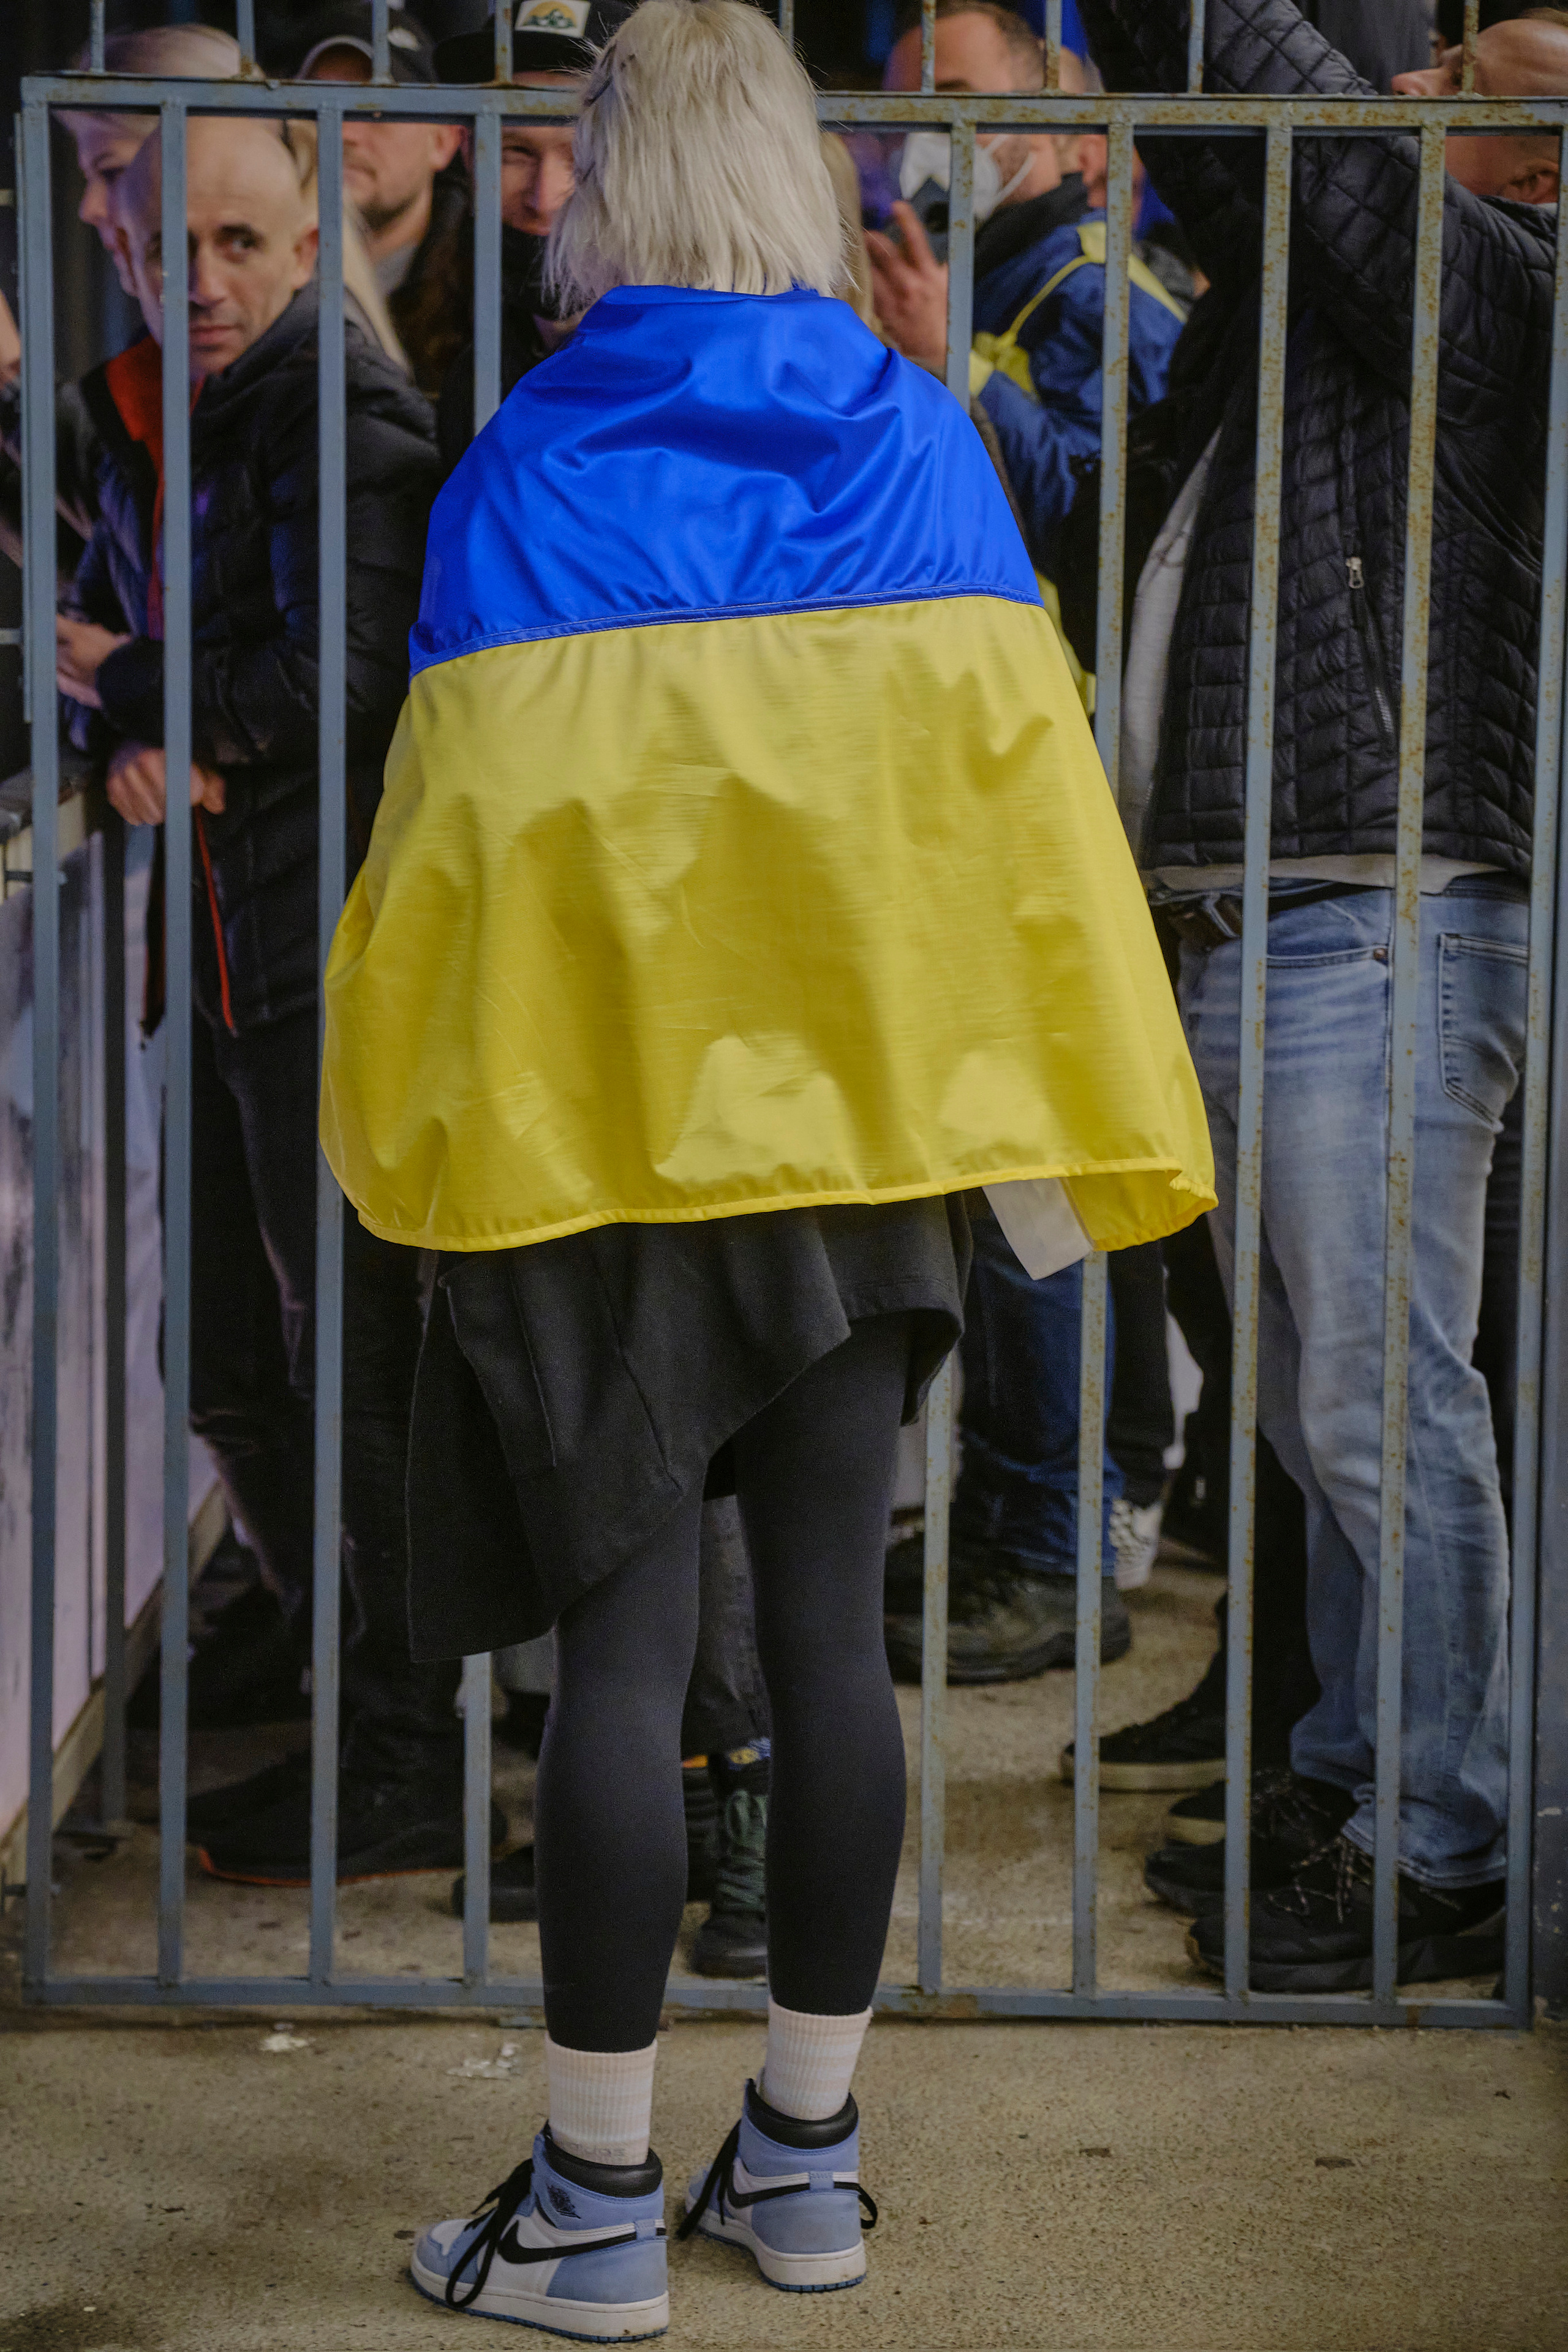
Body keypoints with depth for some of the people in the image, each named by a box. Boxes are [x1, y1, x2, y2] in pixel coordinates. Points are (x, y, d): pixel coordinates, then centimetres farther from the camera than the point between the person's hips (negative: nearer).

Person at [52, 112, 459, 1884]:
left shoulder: (345, 415, -13)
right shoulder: (146, 425, 13)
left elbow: (335, 681, -22)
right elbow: (96, 638, 14)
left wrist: (130, 688, -10)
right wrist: (127, 736, -8)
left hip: (336, 950, -9)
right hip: (218, 941, 9)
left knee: (348, 1347, -4)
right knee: (224, 1354, 19)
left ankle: (407, 1756, 5)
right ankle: (316, 1604, 42)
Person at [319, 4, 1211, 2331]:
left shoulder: (528, 469, -8)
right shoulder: (918, 442, 1)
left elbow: (462, 825, -6)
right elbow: (1017, 783, 1)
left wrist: (411, 1119, 8)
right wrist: (1057, 1113, 7)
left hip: (604, 1135, -3)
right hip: (860, 1126, 3)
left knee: (622, 1646, 1)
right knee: (829, 1631, 10)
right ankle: (807, 2160, 20)